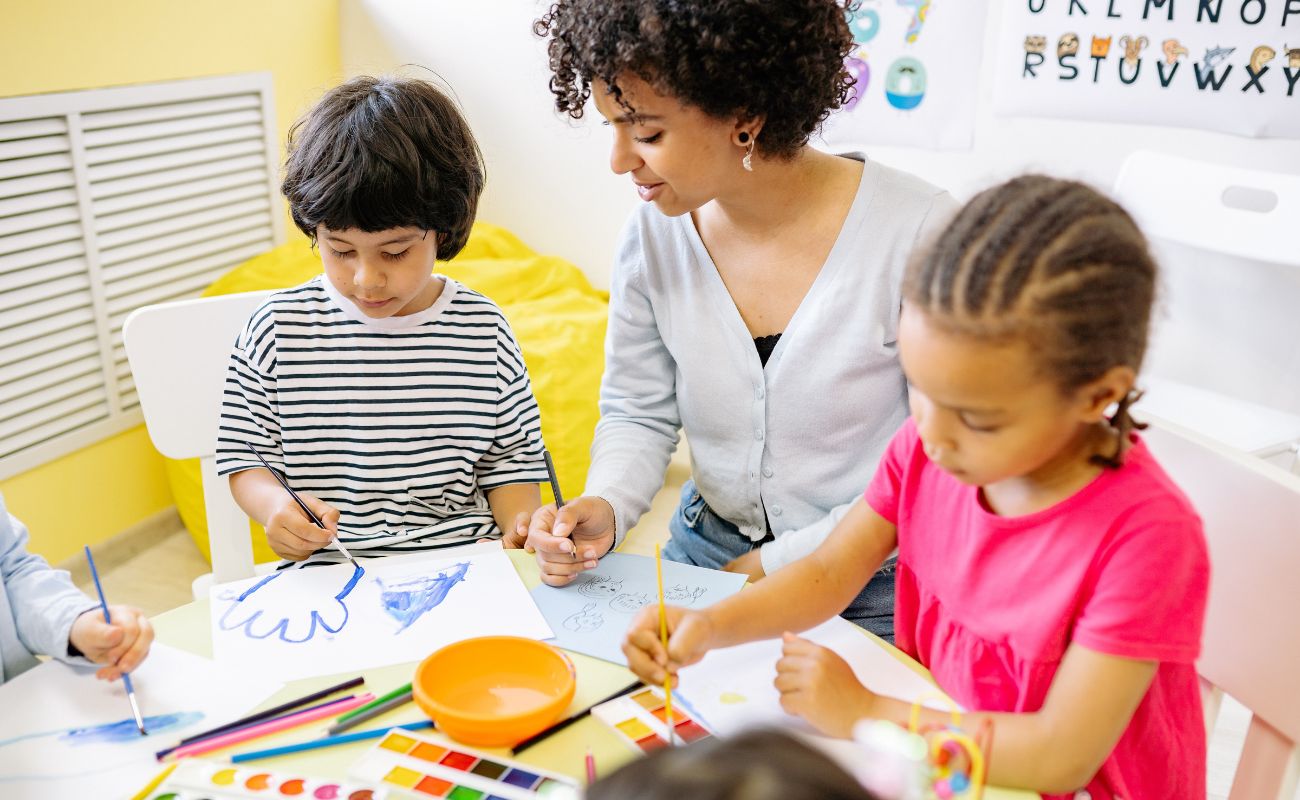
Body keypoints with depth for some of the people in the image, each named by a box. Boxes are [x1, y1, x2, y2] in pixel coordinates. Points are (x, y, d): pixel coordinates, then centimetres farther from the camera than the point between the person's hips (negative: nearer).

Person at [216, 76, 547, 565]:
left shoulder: (484, 331, 1)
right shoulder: (278, 329, -1)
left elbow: (509, 456, 9)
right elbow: (243, 455, 6)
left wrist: (522, 525, -10)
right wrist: (274, 506, -16)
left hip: (464, 564, 3)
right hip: (328, 574, -2)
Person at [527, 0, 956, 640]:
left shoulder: (918, 232, -20)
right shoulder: (654, 235, -5)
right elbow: (638, 415, 6)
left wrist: (779, 565, -14)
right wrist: (603, 508, -15)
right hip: (704, 552, 3)